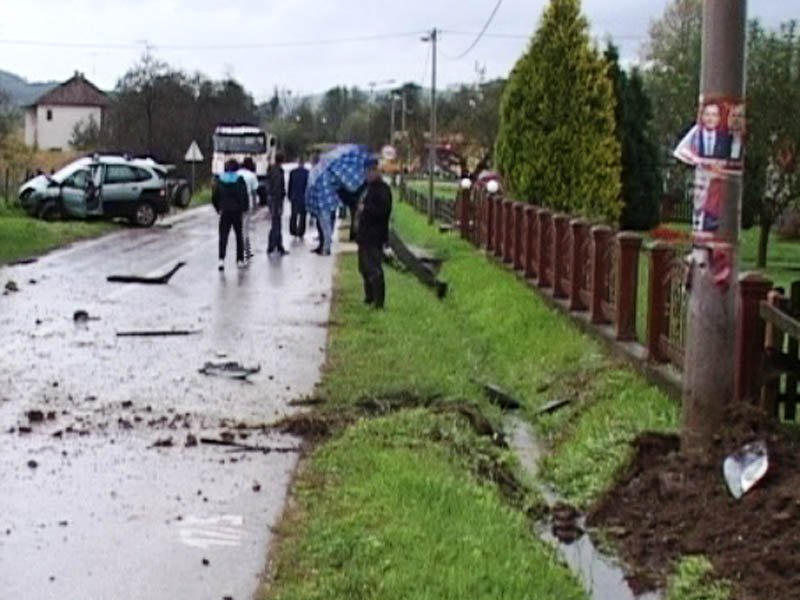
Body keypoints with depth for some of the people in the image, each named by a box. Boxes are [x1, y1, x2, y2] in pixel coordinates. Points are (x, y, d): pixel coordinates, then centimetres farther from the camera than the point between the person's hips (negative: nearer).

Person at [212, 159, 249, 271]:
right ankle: (240, 260, 13)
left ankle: (221, 259, -16)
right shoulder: (239, 180, -7)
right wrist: (244, 208, 2)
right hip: (237, 211, -1)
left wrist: (218, 208, 14)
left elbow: (214, 197, 3)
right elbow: (244, 196, -11)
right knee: (239, 235, 11)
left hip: (224, 211, 1)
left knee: (223, 236, 1)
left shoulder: (220, 180, 1)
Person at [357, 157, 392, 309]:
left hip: (374, 236, -10)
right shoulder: (367, 187, 17)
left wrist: (365, 208, -20)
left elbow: (383, 210, -25)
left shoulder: (382, 189, -14)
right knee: (364, 268, 18)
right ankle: (370, 298, 29)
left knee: (374, 270, -10)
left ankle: (378, 301, -7)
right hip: (364, 235, 10)